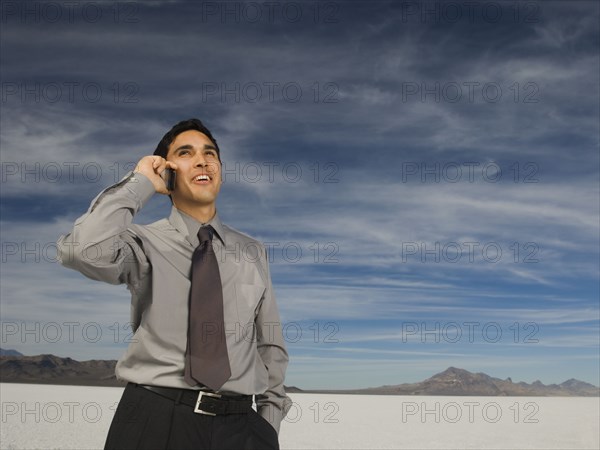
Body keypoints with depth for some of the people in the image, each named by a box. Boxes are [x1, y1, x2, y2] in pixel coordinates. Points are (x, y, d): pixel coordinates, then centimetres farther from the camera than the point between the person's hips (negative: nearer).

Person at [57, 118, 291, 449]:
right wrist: (139, 183, -11)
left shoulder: (252, 252, 11)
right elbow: (83, 251, -23)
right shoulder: (145, 244, 0)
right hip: (155, 420, -3)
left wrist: (269, 423, 8)